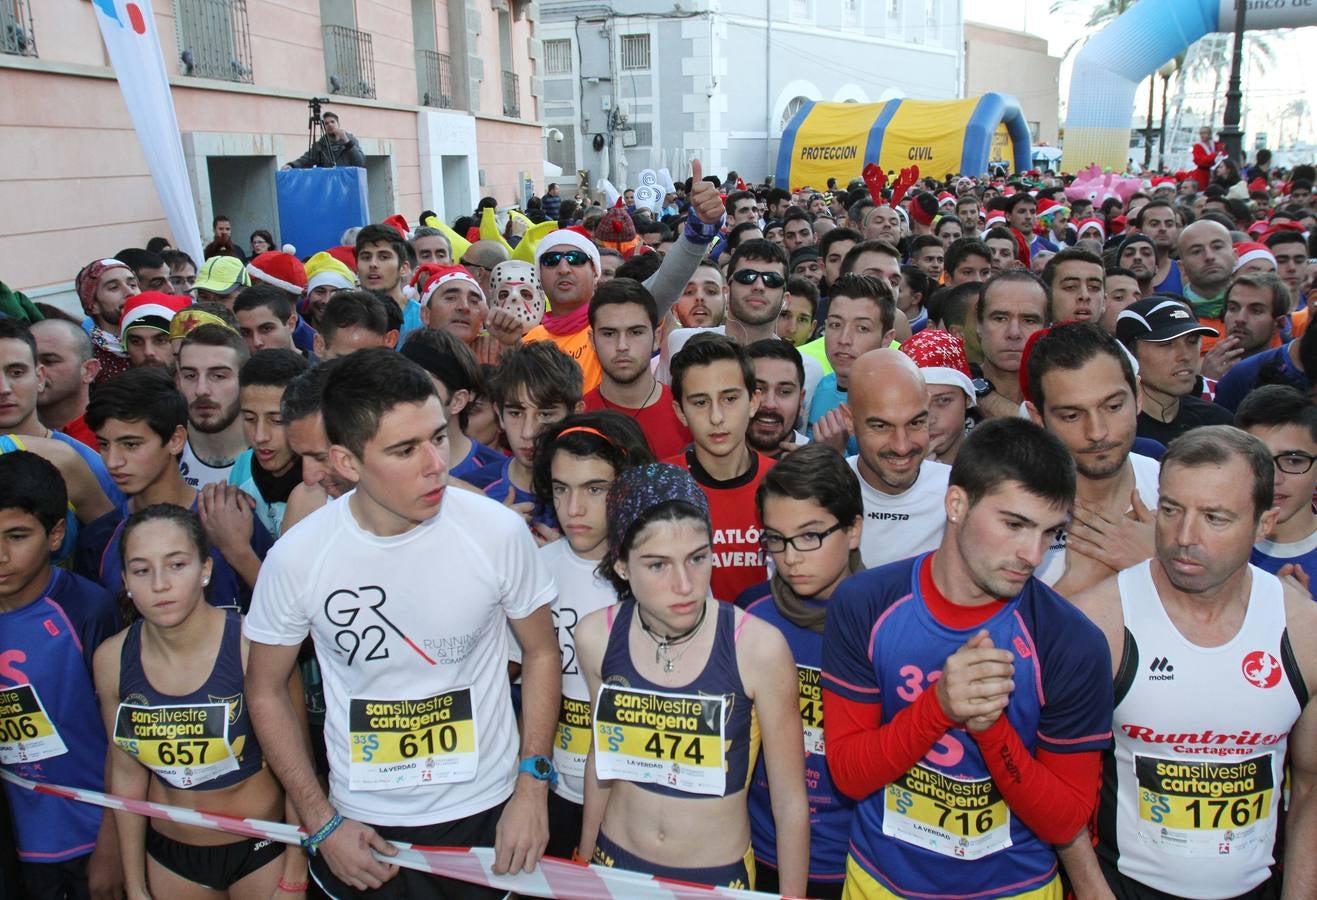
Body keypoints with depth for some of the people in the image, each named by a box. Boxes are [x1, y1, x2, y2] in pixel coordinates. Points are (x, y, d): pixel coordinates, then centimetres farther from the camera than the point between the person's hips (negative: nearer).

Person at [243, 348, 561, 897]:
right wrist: (321, 823, -3)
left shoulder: (498, 531, -17)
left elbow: (540, 652, -3)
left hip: (486, 815, 0)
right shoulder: (297, 556, -15)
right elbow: (266, 689, -1)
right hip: (360, 829, 1)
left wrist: (532, 787, -8)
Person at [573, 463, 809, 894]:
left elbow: (791, 801, -13)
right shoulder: (596, 637, -13)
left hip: (719, 876, -2)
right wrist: (584, 859, 15)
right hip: (615, 862, 2)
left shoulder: (758, 647, -24)